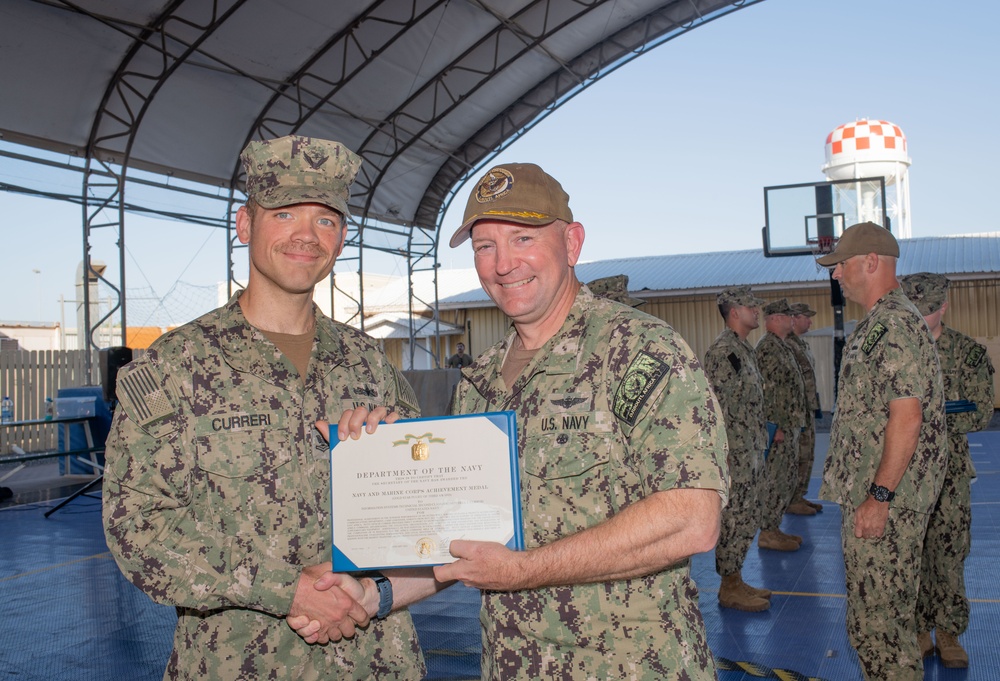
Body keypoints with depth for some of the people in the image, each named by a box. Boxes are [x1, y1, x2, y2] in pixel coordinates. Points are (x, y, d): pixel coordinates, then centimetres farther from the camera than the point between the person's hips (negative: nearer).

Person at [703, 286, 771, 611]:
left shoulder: (744, 348, 16)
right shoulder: (722, 351, -16)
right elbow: (717, 407, -21)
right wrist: (730, 452, -22)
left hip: (750, 453, 10)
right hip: (735, 453, -10)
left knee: (746, 518, 15)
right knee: (734, 518, -2)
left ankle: (735, 581, 24)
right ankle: (729, 588, 7)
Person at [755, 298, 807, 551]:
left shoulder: (781, 346, 18)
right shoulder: (767, 347, -15)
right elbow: (767, 389, -21)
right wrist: (776, 426, -23)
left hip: (789, 426, 10)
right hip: (779, 427, -10)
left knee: (787, 478, 14)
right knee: (776, 480, -6)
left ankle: (773, 528, 21)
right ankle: (767, 533, 1)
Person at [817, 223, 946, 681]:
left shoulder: (897, 325, -17)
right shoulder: (877, 325, 15)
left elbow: (906, 419, -23)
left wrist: (880, 496, -23)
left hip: (886, 500, -10)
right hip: (869, 493, 10)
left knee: (879, 617, -2)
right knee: (874, 612, 18)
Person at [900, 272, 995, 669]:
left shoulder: (968, 352, -1)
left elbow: (981, 414, -6)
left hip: (949, 472, 0)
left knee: (949, 553, 5)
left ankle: (948, 635, 20)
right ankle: (918, 632, 20)